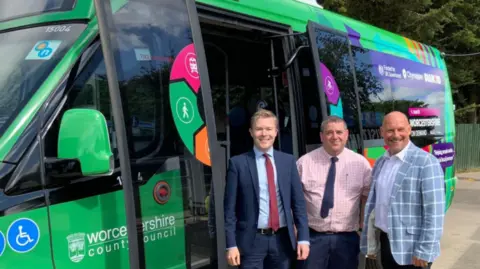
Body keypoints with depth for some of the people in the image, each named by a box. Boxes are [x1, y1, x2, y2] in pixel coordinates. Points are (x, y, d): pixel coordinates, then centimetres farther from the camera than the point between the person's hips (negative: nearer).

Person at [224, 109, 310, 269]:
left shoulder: (288, 161, 6)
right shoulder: (238, 163, -3)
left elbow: (298, 202, 6)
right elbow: (230, 208, -3)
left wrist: (303, 238, 0)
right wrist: (231, 244, -8)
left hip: (283, 239, 3)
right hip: (252, 241, -3)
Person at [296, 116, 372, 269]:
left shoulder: (360, 163, 1)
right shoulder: (304, 162, -2)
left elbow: (367, 196, 9)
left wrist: (363, 227, 5)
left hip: (347, 238, 1)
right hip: (312, 236, -1)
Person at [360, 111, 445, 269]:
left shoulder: (426, 163, -14)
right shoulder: (380, 163, 8)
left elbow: (434, 212, -17)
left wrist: (424, 251, -18)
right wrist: (368, 242, 12)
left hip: (411, 250, -6)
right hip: (385, 243, 6)